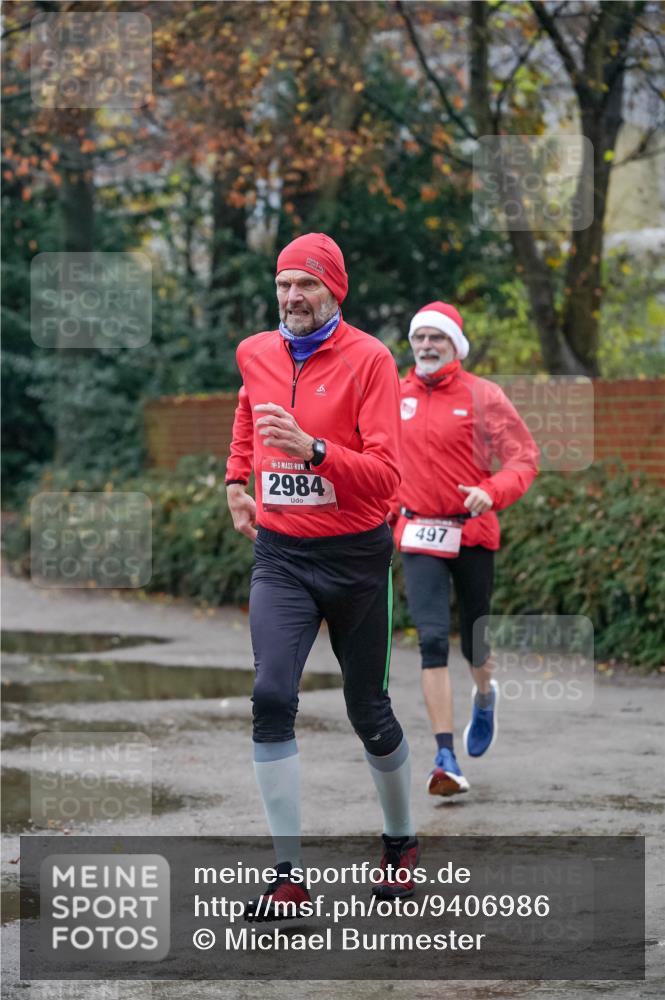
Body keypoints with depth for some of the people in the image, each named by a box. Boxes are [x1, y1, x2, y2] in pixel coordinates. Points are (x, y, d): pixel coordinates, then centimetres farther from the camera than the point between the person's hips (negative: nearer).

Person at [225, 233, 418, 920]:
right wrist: (236, 480, 19)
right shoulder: (255, 354, 4)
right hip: (279, 554, 3)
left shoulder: (368, 359, -11)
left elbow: (384, 476, -18)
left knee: (367, 709, 9)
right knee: (271, 697, -15)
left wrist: (313, 449, -31)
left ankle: (401, 842, 34)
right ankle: (288, 871, -12)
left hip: (353, 554, -3)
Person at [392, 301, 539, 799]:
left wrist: (492, 492, -24)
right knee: (433, 640, -13)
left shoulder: (482, 395, -6)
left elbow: (525, 455, -7)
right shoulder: (397, 398, 4)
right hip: (419, 538, 1)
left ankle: (485, 695, 49)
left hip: (473, 533, -1)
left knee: (474, 642, 11)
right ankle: (446, 758, -16)